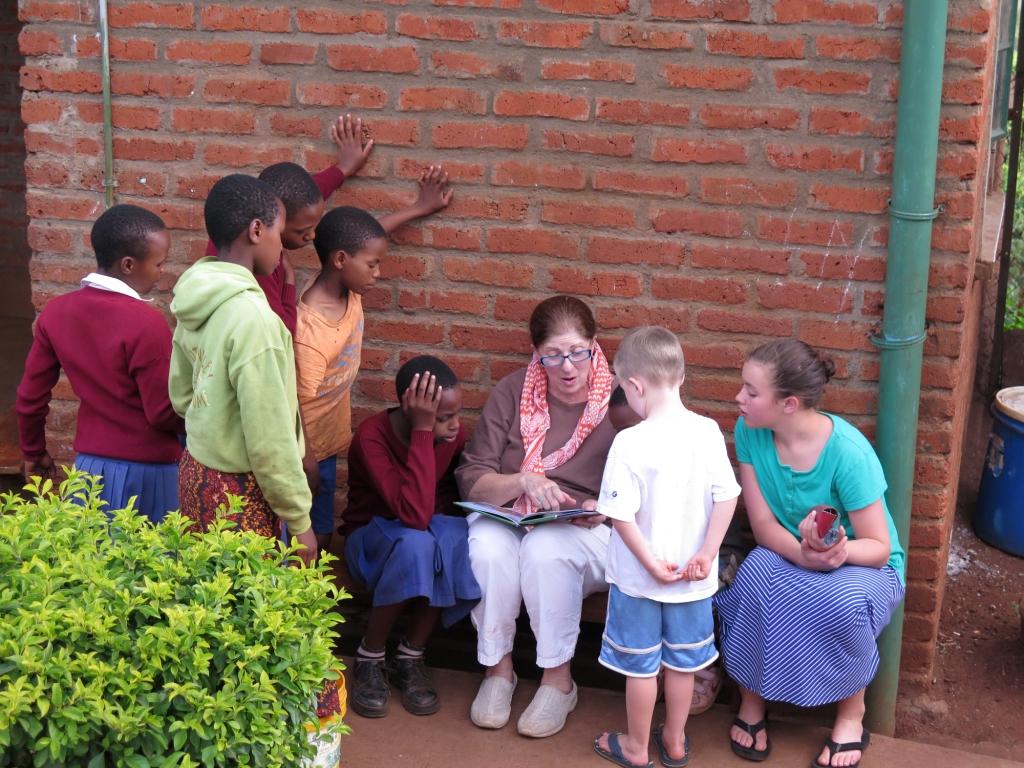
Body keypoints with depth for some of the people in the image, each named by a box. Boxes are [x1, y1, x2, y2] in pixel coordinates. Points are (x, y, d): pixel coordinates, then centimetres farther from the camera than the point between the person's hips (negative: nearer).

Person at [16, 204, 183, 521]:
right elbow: (165, 413, -14)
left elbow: (30, 396, 8)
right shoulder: (146, 323, -18)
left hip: (89, 466, 6)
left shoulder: (57, 312, 1)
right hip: (145, 472, -6)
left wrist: (34, 451, 22)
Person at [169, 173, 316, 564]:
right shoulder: (252, 316, -24)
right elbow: (270, 437, -22)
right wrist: (299, 521, -13)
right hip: (238, 489, -8)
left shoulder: (196, 300, 2)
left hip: (197, 470, 8)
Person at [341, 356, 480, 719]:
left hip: (430, 531, 4)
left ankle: (410, 658, -13)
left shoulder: (453, 434, -10)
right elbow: (415, 515, -37)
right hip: (372, 540, -4)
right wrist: (423, 431, -37)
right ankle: (369, 658, -15)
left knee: (458, 537, -32)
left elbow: (454, 496, 6)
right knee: (415, 543, -38)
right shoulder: (372, 437, -26)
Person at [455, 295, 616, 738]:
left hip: (586, 532, -1)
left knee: (546, 548, -35)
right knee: (487, 547, -33)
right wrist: (523, 481, -21)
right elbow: (471, 480, -2)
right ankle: (497, 669, -10)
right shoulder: (513, 393, 0)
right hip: (507, 517, 2)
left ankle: (558, 679, -16)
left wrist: (603, 511, -20)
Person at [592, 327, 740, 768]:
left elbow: (621, 515, -21)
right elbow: (726, 497, -8)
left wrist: (652, 565, -13)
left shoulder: (630, 442, -21)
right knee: (682, 661, 21)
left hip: (639, 578, -4)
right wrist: (706, 554, -4)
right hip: (692, 579, 4)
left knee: (640, 665, 14)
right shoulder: (708, 432, -10)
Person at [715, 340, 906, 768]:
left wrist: (840, 552, -43)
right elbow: (763, 524, -13)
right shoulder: (749, 432, -14)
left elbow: (878, 548, -20)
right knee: (755, 576, -32)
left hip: (862, 564, -3)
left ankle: (852, 711, -6)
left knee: (842, 602, -37)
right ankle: (751, 698, -7)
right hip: (787, 555, 3)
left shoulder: (848, 452, -27)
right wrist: (802, 553, -35)